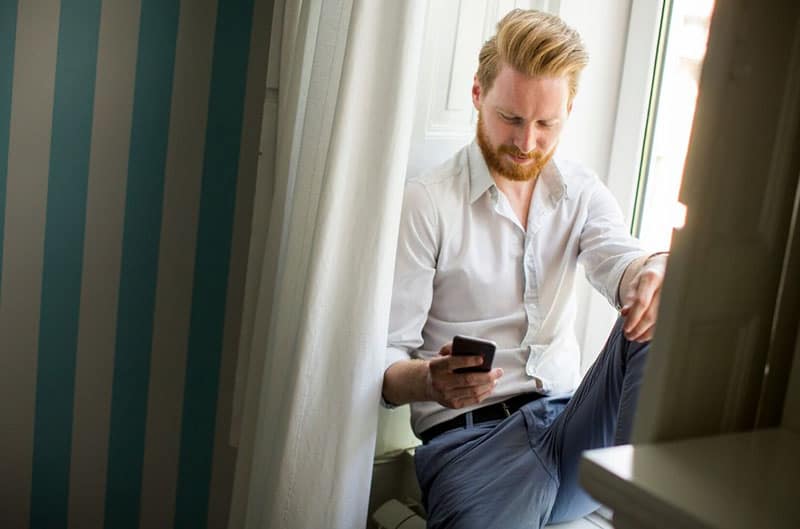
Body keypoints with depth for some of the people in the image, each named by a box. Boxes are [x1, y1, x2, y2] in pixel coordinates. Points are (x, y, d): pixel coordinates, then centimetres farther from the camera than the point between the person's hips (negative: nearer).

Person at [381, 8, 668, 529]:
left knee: (656, 321, -22)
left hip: (572, 422, 5)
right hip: (471, 434, -4)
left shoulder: (583, 192, 12)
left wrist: (656, 273, -34)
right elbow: (385, 360, -5)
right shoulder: (425, 203, -3)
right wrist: (429, 382, -28)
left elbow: (620, 261, -9)